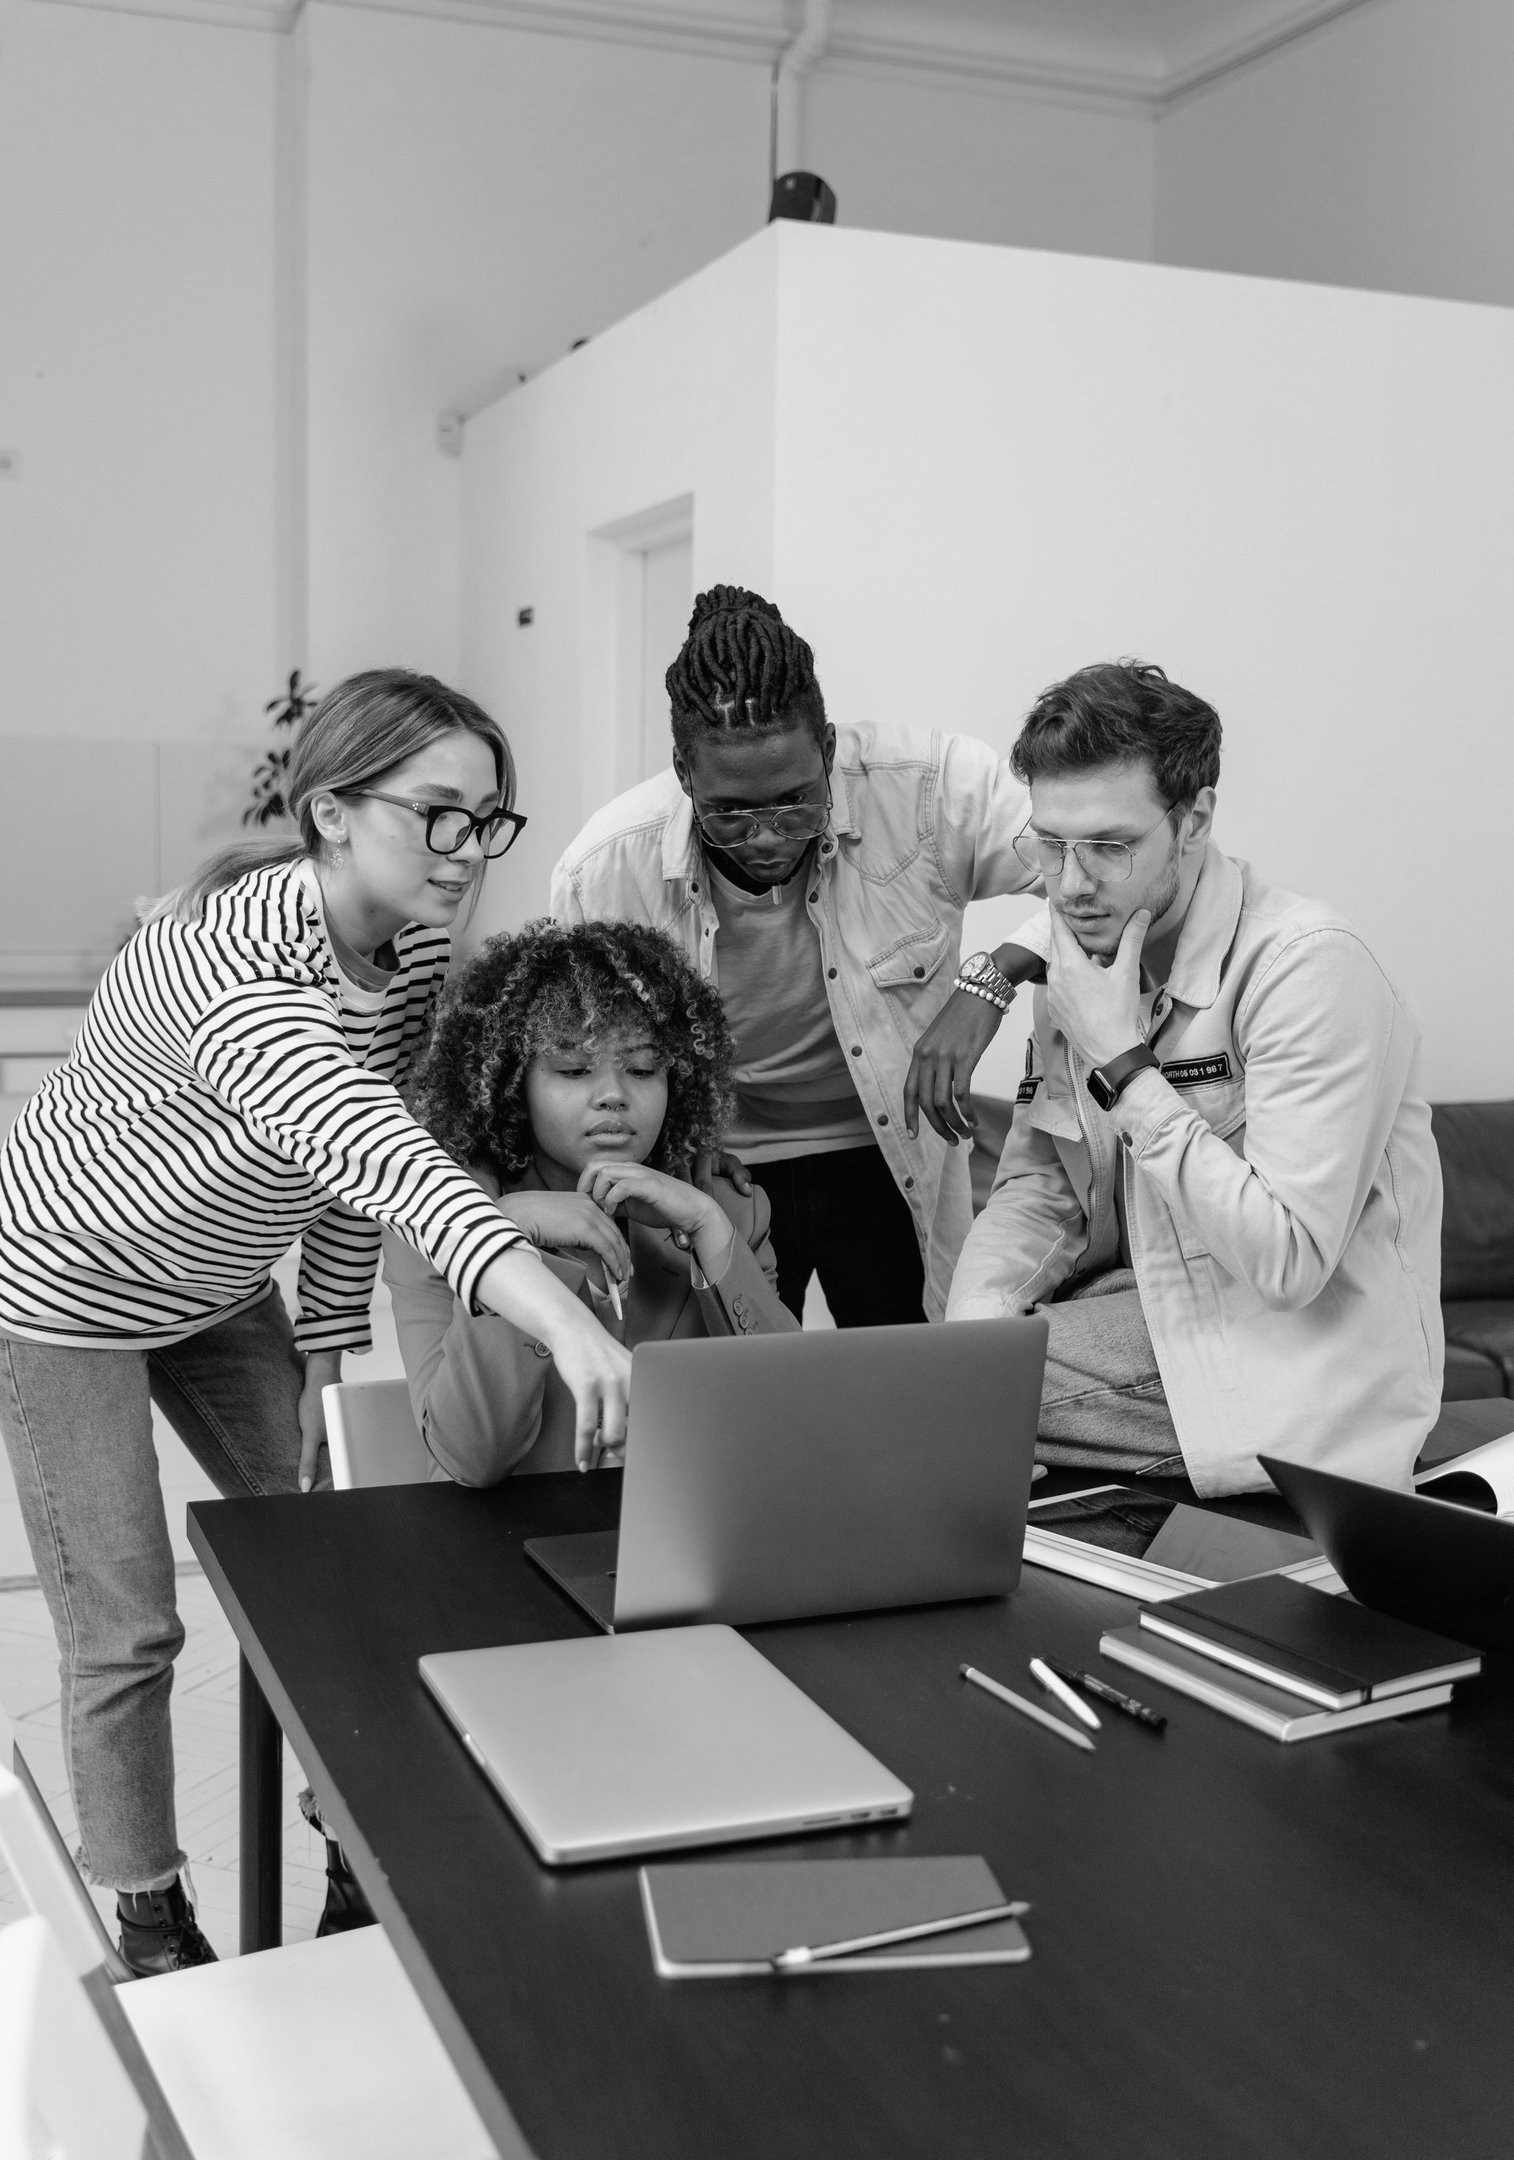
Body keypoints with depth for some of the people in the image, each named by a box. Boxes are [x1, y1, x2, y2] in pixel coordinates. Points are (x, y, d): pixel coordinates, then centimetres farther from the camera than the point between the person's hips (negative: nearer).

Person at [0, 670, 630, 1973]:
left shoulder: (415, 949, -12)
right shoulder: (230, 959, -38)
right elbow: (365, 1151, -55)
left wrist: (326, 1354, -1)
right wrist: (560, 1316, -67)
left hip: (216, 1285, 7)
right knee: (127, 1632, 1)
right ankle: (152, 1924, 22)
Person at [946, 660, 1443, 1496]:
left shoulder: (1309, 966, -20)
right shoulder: (1081, 952, 5)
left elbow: (1289, 1261, -26)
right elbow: (1037, 1187, 8)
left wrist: (1124, 1070, -24)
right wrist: (975, 1318, -12)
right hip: (1148, 1307, 7)